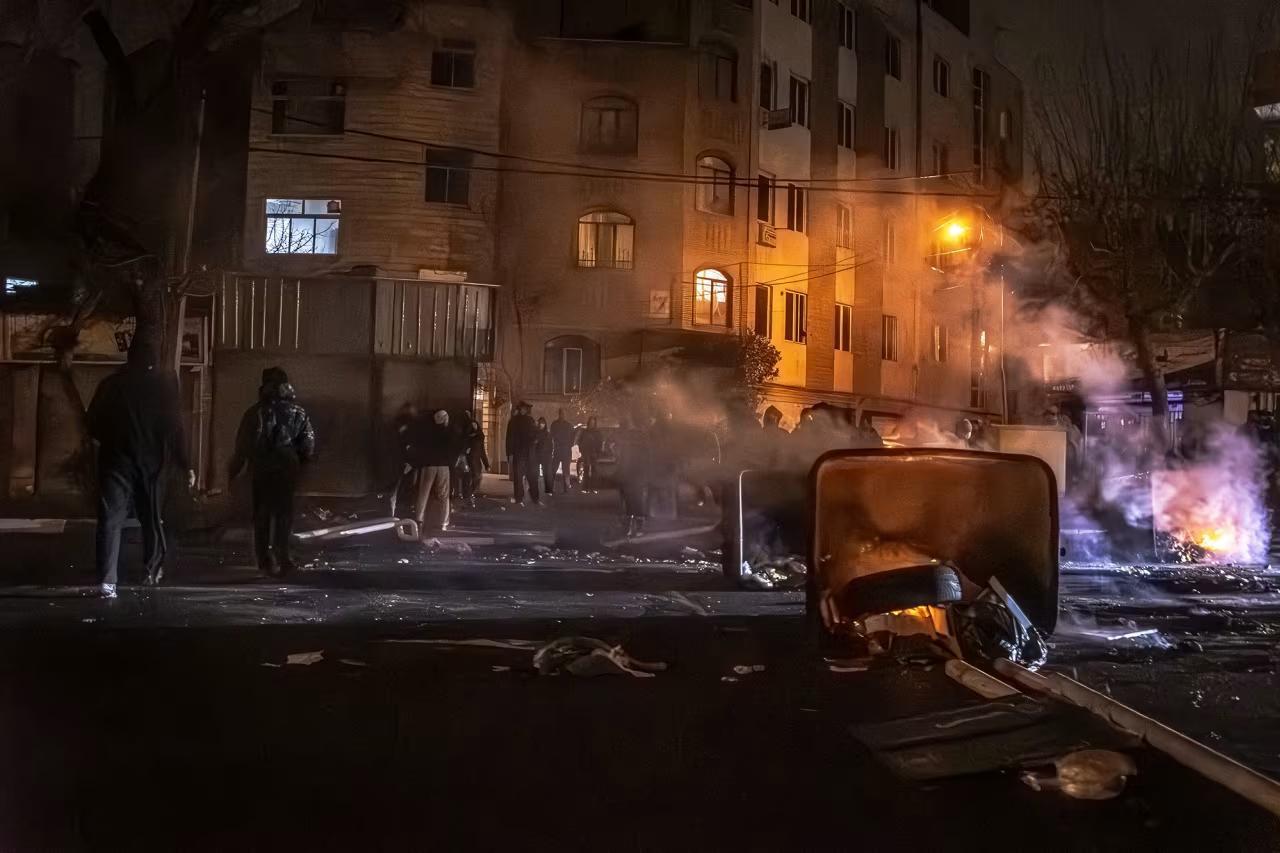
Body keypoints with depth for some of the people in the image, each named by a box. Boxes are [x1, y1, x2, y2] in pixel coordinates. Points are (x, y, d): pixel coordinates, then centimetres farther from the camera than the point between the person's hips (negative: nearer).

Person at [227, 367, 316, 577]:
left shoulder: (255, 412, -5)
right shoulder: (298, 412, 2)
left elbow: (243, 445, -6)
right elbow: (309, 446, 3)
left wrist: (232, 471, 2)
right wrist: (299, 462, 19)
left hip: (260, 471, -1)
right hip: (287, 469, 1)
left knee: (262, 515, 10)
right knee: (284, 512, 9)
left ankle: (266, 560, 10)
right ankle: (282, 555, -3)